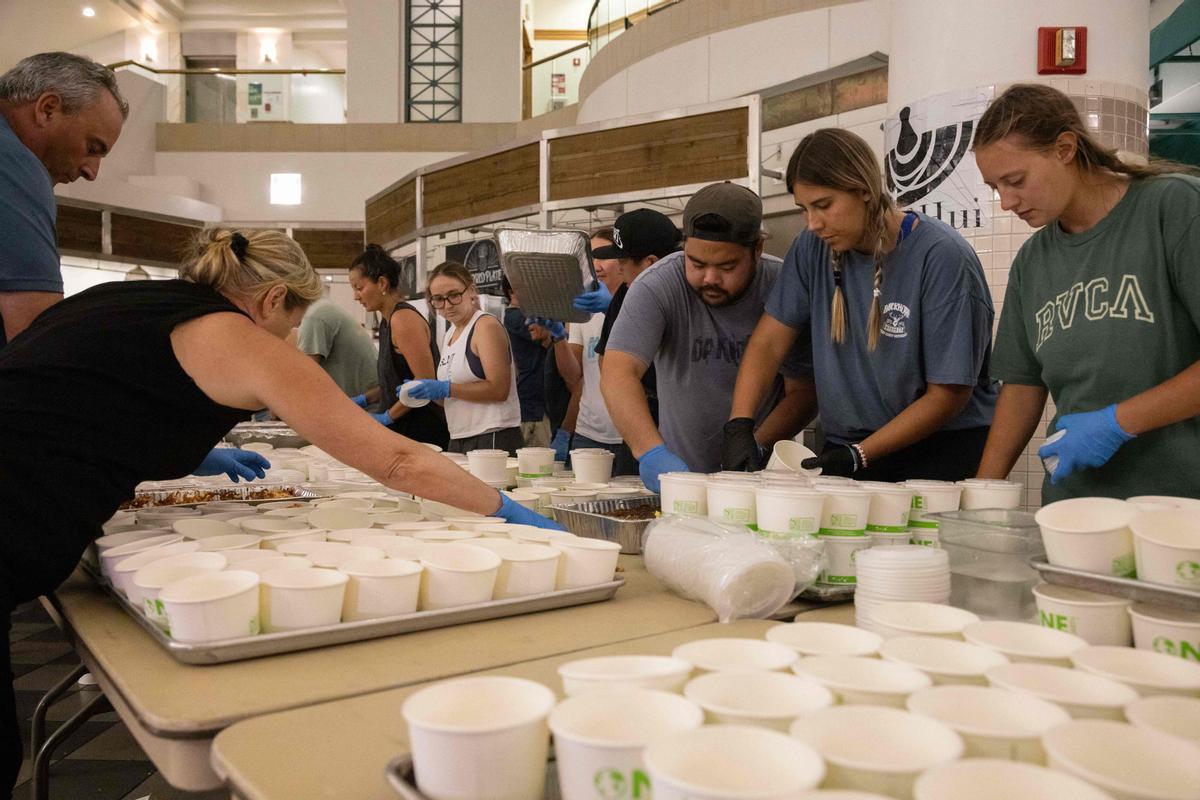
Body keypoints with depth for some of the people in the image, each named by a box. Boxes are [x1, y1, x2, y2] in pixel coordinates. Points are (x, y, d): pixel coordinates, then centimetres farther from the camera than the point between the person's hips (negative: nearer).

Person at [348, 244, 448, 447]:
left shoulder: (403, 319, -15)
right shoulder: (387, 321, 14)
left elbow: (426, 381, -21)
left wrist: (387, 416, -15)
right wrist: (364, 399, 11)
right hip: (402, 430, 9)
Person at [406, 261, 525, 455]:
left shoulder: (486, 325, -9)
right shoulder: (450, 334, 16)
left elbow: (499, 389, -18)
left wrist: (445, 389, -18)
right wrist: (429, 392, 2)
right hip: (459, 441, 8)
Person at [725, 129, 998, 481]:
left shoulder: (943, 258, -14)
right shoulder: (813, 248, 1)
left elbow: (949, 395, -13)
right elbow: (769, 341, -1)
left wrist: (860, 455, -17)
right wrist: (739, 425, -16)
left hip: (941, 449, -4)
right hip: (844, 446, 4)